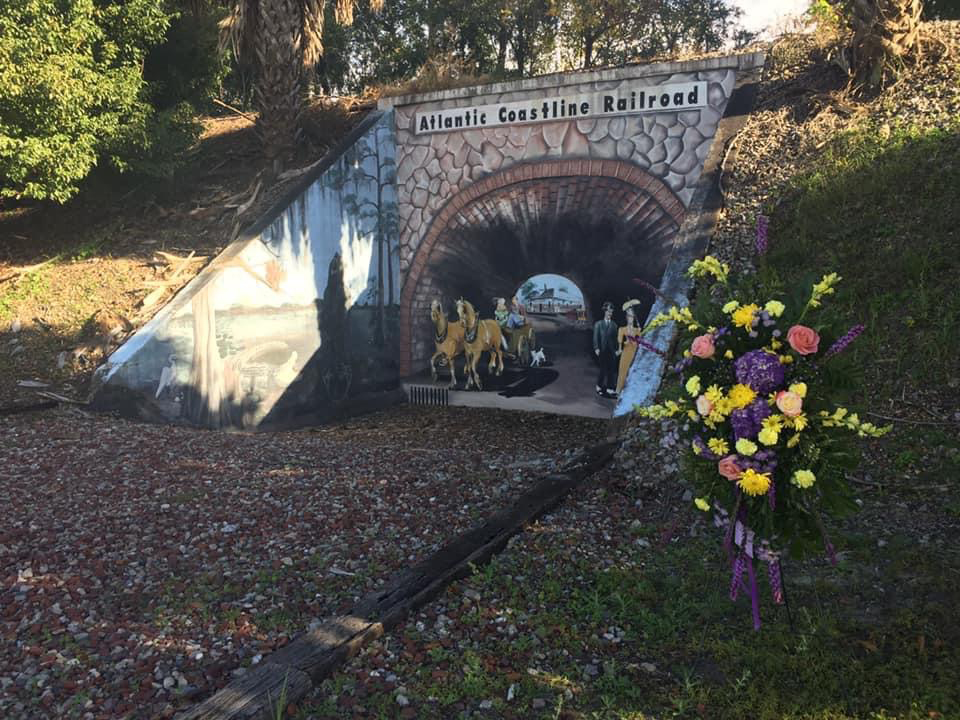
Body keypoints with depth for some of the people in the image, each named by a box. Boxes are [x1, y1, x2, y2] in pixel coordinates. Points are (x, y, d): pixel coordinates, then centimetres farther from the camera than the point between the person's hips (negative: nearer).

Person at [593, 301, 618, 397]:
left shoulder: (614, 325, 11)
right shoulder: (598, 324, 6)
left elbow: (615, 338, 9)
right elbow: (595, 337, 1)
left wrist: (616, 349, 2)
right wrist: (596, 348, -10)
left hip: (611, 351, 3)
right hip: (602, 351, -2)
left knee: (612, 369, 0)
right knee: (603, 369, -3)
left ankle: (610, 388, 7)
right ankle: (599, 386, 15)